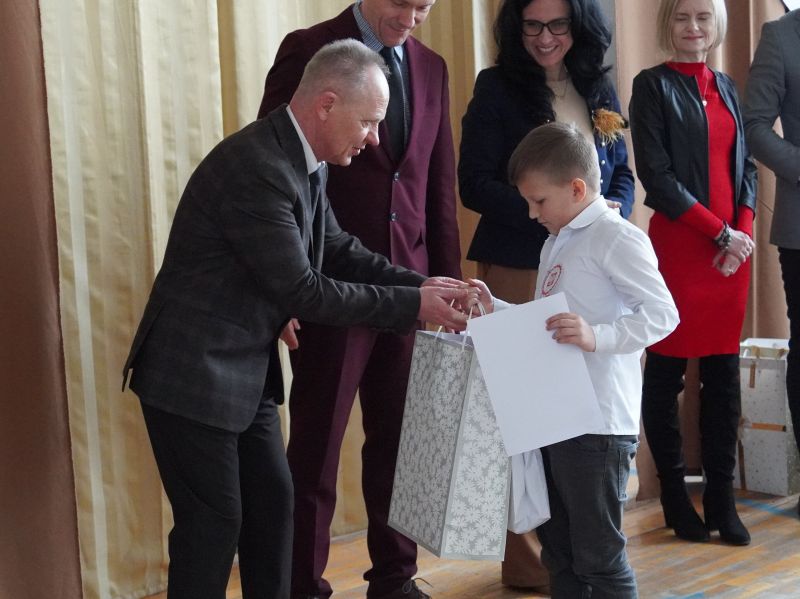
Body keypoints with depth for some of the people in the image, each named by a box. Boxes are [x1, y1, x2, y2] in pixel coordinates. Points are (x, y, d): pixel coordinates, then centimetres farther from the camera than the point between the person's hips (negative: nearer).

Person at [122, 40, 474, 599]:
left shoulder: (304, 162, 3)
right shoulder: (256, 168, -26)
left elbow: (339, 251, 11)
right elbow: (301, 289, -24)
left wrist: (423, 285, -2)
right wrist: (411, 305, -18)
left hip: (247, 370, 9)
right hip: (193, 373, -9)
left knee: (273, 504, 14)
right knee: (214, 521, 0)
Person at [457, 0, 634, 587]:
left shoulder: (599, 90, 11)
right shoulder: (498, 88, -3)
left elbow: (622, 176, 15)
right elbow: (475, 184, -9)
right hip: (520, 267, -4)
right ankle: (523, 551, 10)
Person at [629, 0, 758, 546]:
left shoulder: (726, 87, 16)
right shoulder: (653, 86, -1)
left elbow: (746, 166, 15)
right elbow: (656, 176, -9)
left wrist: (744, 231, -3)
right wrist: (721, 233, -12)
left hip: (733, 249, 5)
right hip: (679, 245, -5)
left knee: (724, 375, 5)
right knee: (668, 372, 0)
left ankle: (721, 497, 11)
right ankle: (675, 495, 11)